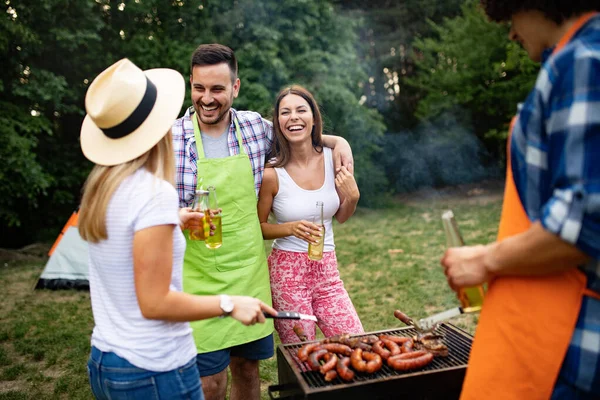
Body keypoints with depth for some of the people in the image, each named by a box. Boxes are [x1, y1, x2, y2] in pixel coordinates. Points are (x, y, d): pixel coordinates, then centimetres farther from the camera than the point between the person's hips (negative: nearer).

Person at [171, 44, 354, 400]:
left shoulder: (255, 126, 2)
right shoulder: (171, 139, -9)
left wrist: (337, 140, 10)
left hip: (251, 274, 4)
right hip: (200, 281, -3)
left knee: (248, 367, 15)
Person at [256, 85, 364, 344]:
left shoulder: (332, 158, -2)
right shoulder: (272, 173, -13)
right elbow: (258, 226, -2)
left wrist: (353, 197, -8)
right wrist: (291, 228, -19)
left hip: (327, 270, 4)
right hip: (288, 272, -4)